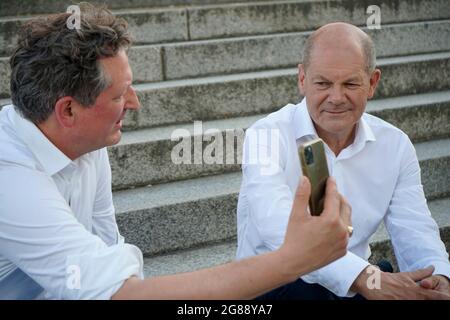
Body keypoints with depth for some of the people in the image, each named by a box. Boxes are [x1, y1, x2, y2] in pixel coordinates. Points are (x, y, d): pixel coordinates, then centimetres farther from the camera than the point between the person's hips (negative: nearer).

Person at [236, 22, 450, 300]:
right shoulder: (268, 136, -13)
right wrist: (366, 278, -41)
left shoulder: (396, 145, 2)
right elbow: (278, 228, -29)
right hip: (274, 284, -4)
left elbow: (414, 230, -5)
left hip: (357, 284, 4)